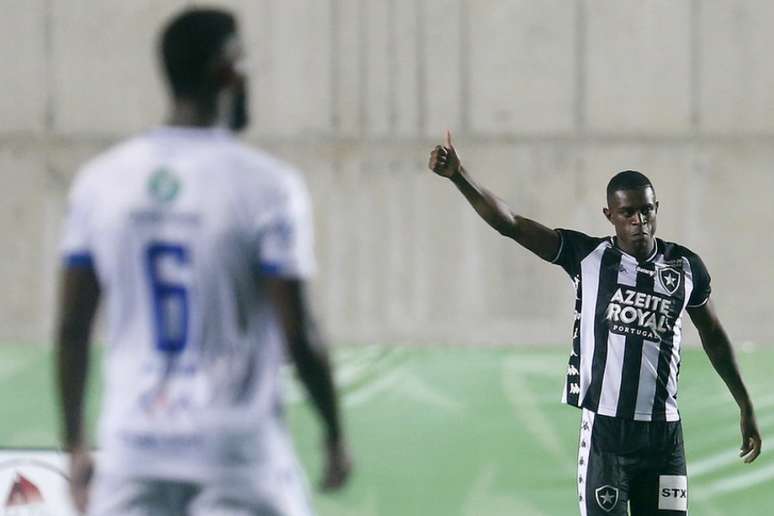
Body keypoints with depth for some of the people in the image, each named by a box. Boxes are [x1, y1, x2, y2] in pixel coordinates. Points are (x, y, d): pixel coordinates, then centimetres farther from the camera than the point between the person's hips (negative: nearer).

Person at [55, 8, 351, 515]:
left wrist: (76, 447, 16)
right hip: (238, 451, -4)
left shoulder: (101, 181, 3)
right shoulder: (268, 184, -9)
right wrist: (335, 435, 5)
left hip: (133, 449, 4)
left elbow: (72, 329, 6)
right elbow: (298, 335, -9)